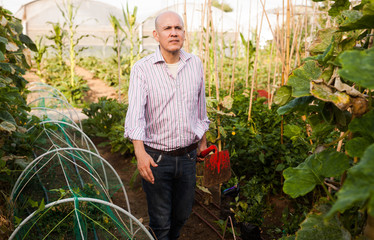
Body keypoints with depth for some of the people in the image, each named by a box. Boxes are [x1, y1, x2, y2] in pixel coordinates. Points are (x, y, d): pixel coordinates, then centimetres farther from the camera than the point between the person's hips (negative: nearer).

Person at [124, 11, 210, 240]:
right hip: (156, 158, -4)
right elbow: (135, 111, -24)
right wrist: (140, 152, -38)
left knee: (183, 213, 23)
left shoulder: (195, 64, 1)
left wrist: (203, 140, 20)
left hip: (188, 155, 4)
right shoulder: (142, 69, -12)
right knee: (160, 220, 12)